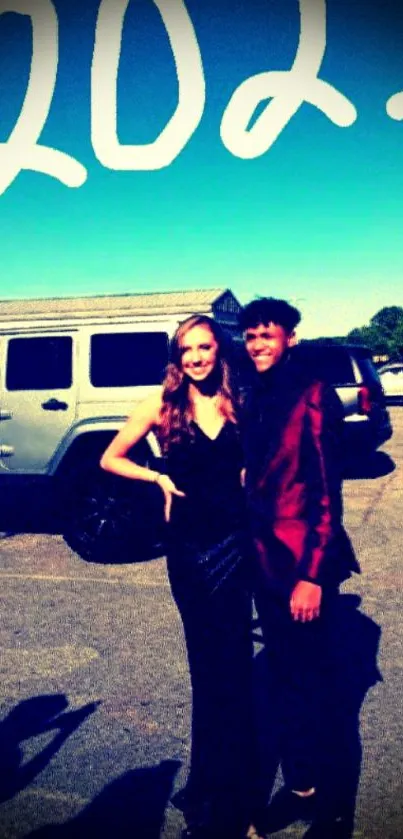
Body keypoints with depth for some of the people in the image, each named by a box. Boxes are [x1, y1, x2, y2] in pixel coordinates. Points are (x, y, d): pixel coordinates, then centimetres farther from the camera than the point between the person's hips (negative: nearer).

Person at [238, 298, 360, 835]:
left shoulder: (313, 397, -14)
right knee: (282, 676, 17)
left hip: (303, 562, -7)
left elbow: (328, 490, -15)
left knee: (304, 679, 7)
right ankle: (300, 784, 35)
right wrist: (254, 545, 11)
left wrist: (313, 573, -17)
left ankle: (306, 788, 26)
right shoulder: (254, 398, 9)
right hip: (265, 558, 7)